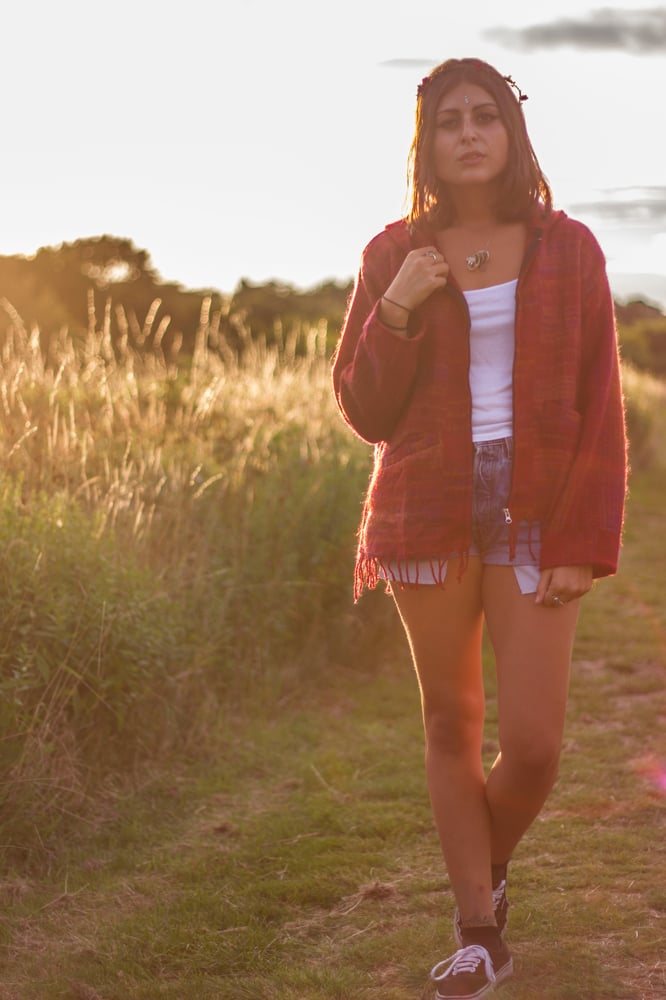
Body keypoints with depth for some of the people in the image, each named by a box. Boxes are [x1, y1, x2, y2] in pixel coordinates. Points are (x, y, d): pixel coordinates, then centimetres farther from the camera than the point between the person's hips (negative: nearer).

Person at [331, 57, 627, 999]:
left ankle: (489, 868, 27)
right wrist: (395, 312, -12)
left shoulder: (567, 249, 2)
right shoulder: (394, 256, 4)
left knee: (533, 746, -5)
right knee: (451, 725, 7)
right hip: (428, 512, 1)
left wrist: (584, 542, -7)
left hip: (534, 512, -1)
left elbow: (599, 409, 0)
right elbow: (365, 412, 4)